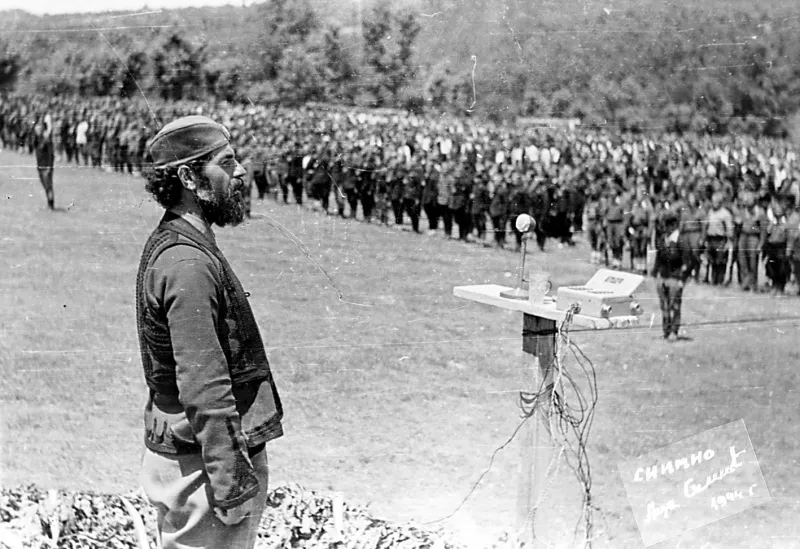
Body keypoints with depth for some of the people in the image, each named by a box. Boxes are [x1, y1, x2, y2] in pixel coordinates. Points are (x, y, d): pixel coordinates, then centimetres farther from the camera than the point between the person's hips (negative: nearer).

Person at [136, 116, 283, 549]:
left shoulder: (169, 244, 11)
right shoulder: (188, 264, -21)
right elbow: (205, 391, -25)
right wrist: (232, 481, -24)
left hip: (175, 446, 10)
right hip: (203, 463, -10)